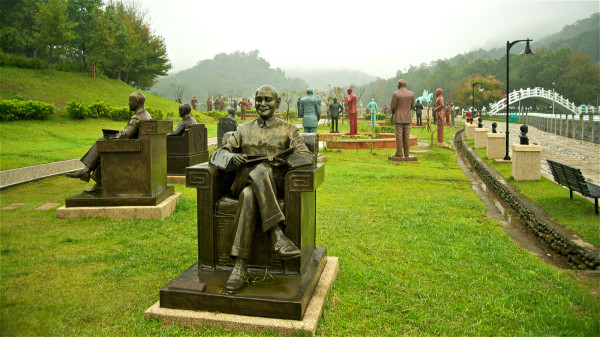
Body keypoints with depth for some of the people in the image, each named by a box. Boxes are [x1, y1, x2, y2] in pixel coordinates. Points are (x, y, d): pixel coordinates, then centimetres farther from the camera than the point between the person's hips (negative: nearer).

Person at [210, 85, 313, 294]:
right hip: (244, 181, 1)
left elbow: (306, 156, 2)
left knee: (250, 195, -37)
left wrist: (281, 159, -15)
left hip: (274, 184, -1)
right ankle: (278, 235, -44)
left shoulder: (288, 129, 17)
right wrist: (232, 157, -7)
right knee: (260, 170, -37)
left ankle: (241, 265, -40)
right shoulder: (244, 129, 25)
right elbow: (219, 153, 17)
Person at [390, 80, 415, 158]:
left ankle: (398, 153, -1)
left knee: (399, 136, -2)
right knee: (406, 136, 7)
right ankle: (406, 154, 8)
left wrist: (392, 114, 9)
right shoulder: (411, 94, 3)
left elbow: (393, 107, -9)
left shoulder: (396, 93, -11)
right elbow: (412, 106, 8)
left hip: (398, 118, -4)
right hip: (407, 118, 4)